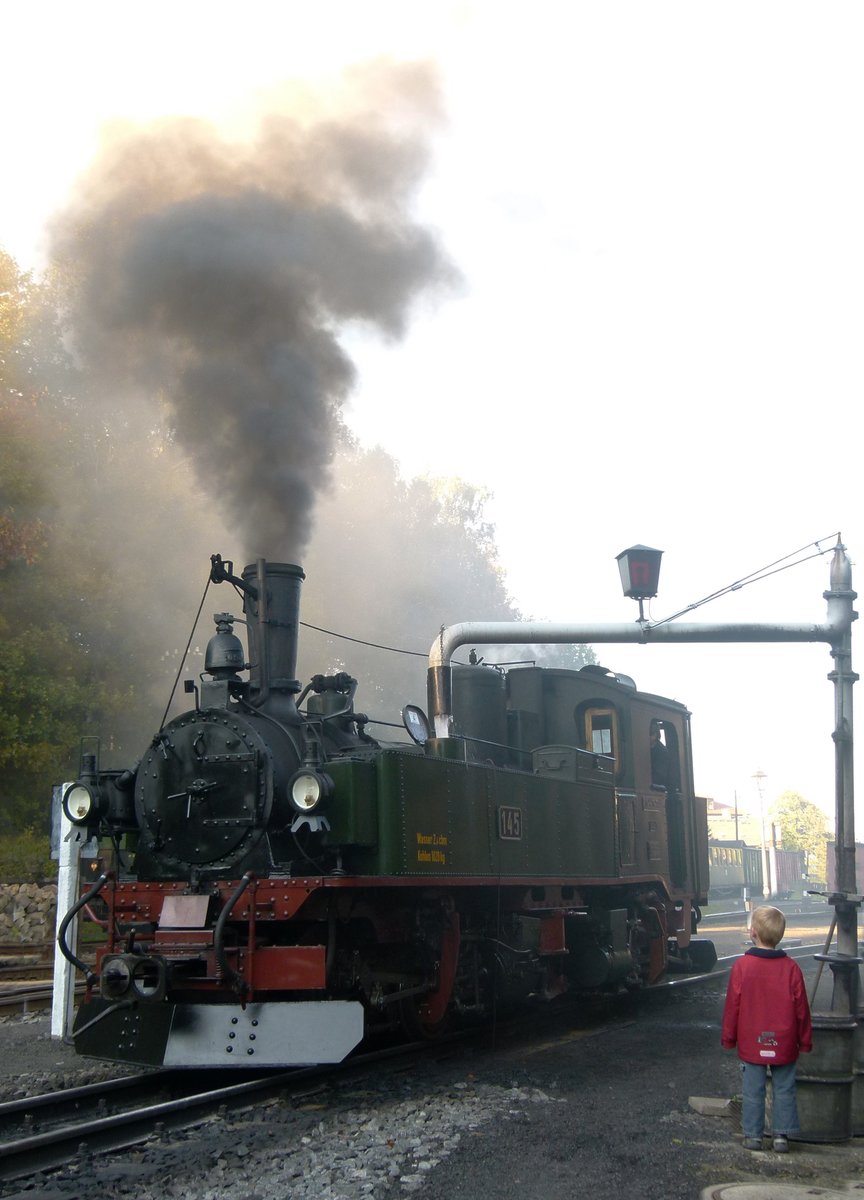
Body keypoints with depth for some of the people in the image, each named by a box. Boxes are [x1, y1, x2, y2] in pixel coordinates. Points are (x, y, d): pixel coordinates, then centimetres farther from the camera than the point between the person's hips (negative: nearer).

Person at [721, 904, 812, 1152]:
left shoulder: (741, 966, -12)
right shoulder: (790, 967, -9)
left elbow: (732, 1006, -5)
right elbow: (801, 1008, -2)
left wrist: (728, 1038, 7)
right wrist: (805, 1041, 10)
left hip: (751, 1045, -1)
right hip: (784, 1045, 1)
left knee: (753, 1091, 10)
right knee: (784, 1091, 12)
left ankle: (753, 1135, 15)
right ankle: (782, 1135, 14)